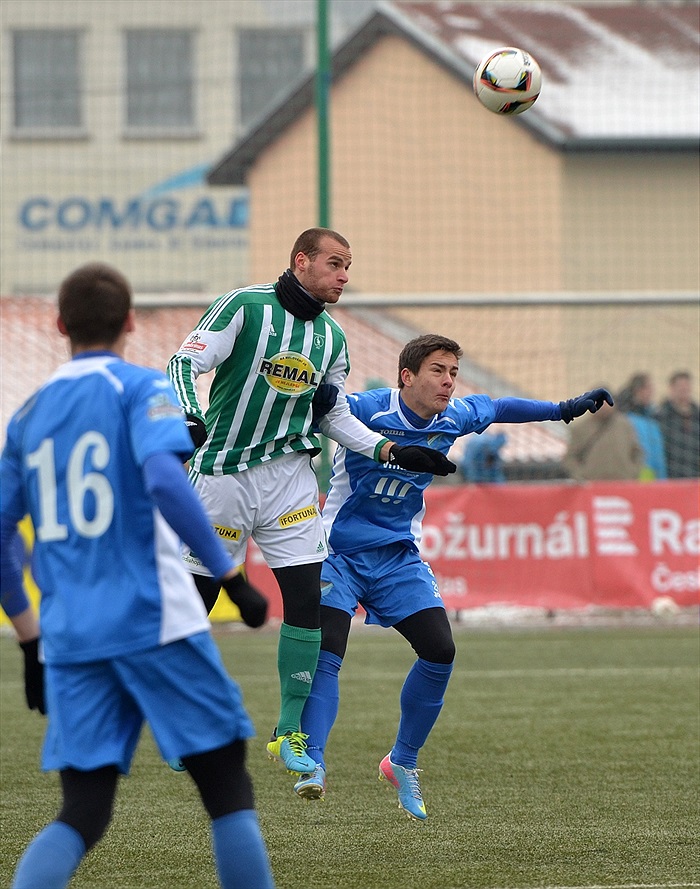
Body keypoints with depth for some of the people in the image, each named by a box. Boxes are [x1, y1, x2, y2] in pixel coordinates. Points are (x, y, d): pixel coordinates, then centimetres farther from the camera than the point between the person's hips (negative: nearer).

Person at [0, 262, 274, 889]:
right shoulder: (143, 389, -2)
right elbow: (165, 480, -20)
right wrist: (229, 574, -17)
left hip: (70, 639, 5)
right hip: (155, 624, -5)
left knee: (81, 816, 5)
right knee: (228, 789, 6)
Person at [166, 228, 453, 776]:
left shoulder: (332, 339, 9)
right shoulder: (245, 308, -9)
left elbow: (336, 417, 18)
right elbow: (185, 364, -14)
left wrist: (393, 452, 7)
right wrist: (188, 417, -33)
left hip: (289, 474, 4)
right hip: (222, 477, -4)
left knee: (306, 601, -6)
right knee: (194, 601, 1)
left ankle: (290, 732, 4)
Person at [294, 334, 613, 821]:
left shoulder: (454, 419, -3)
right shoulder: (364, 410, -21)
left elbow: (498, 408, 17)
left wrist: (564, 409, 20)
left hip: (398, 556, 5)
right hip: (341, 549, -5)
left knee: (439, 651, -5)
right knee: (326, 650, -21)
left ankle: (402, 762, 12)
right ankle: (312, 762, -20)